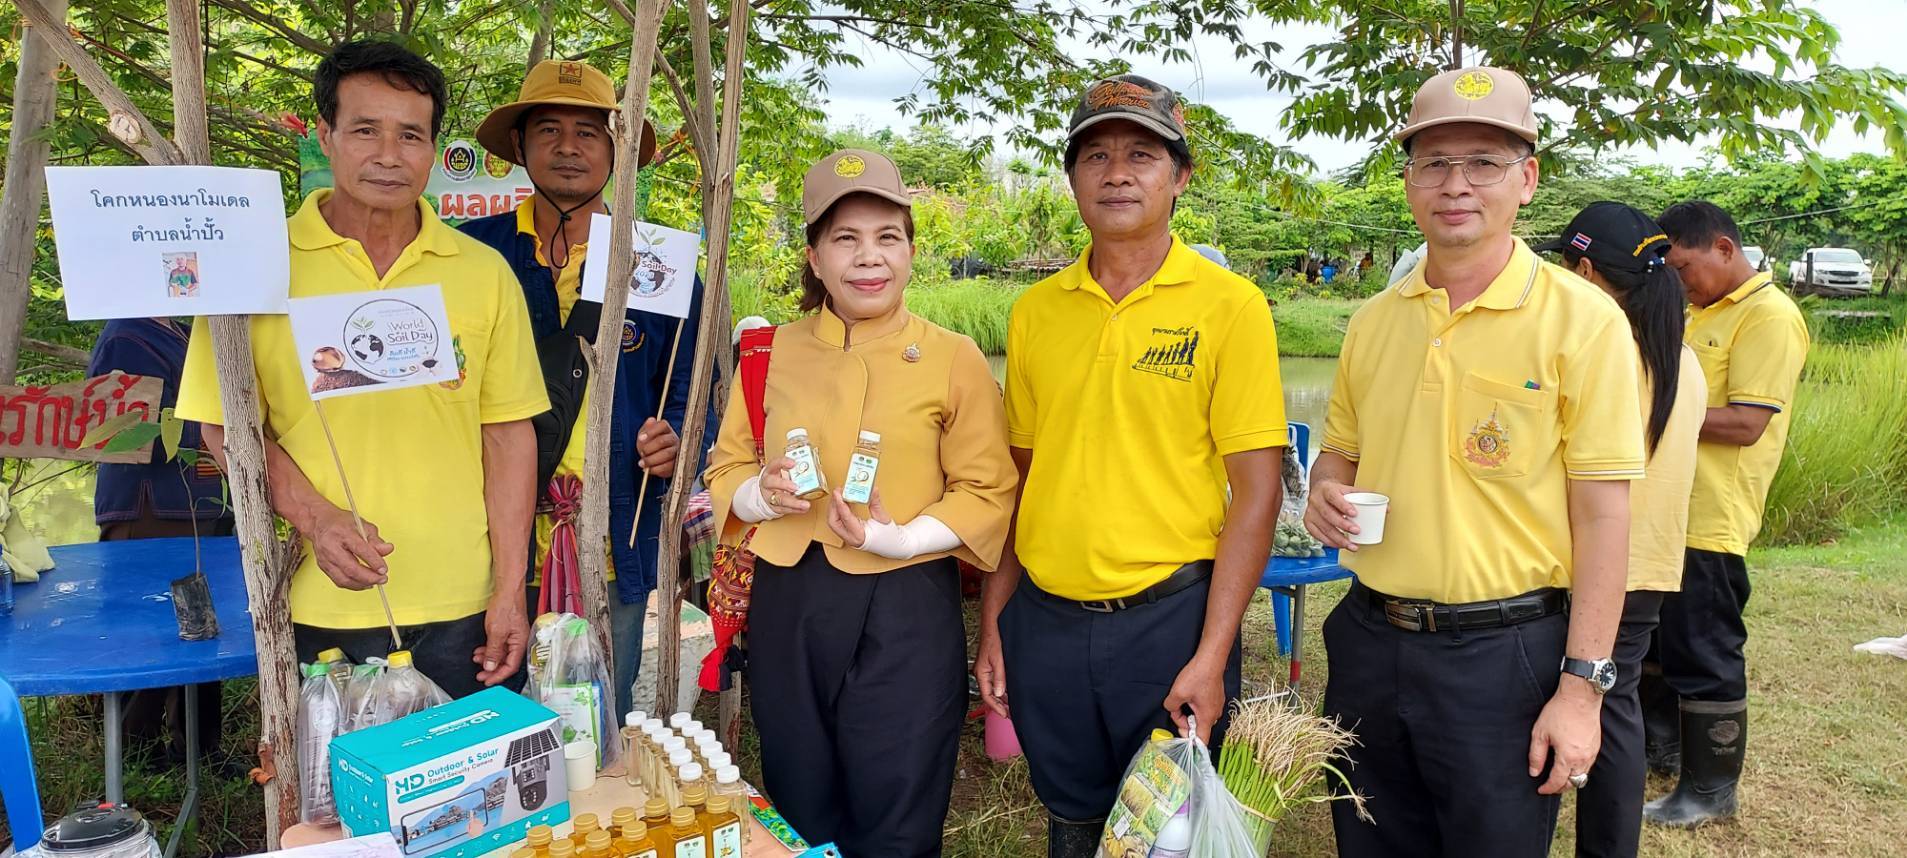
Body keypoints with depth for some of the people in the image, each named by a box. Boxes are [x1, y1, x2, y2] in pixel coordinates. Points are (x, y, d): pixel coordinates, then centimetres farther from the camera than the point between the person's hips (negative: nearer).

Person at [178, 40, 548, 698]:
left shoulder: (484, 273, 1)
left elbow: (508, 434, 2)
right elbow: (227, 426, 2)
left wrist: (510, 592, -2)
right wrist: (315, 518, -14)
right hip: (316, 611, -1)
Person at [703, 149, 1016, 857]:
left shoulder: (954, 360, -5)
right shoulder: (774, 352, 4)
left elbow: (988, 492, -4)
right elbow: (727, 465, 11)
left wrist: (902, 538, -19)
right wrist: (760, 494, -11)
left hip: (907, 612, -3)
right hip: (787, 606, 3)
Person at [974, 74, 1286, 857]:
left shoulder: (1228, 305, -7)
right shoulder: (1036, 310, 4)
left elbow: (1256, 489, -9)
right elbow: (1016, 475, 10)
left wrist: (1212, 656, -14)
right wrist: (993, 625, 7)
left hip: (1168, 616, -3)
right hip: (1043, 618, 4)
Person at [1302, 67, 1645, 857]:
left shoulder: (1581, 318, -10)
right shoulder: (1373, 321, 5)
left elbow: (1603, 515, -11)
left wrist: (1581, 686, -13)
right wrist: (1326, 492, -6)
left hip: (1505, 652, -5)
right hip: (1370, 641, 5)